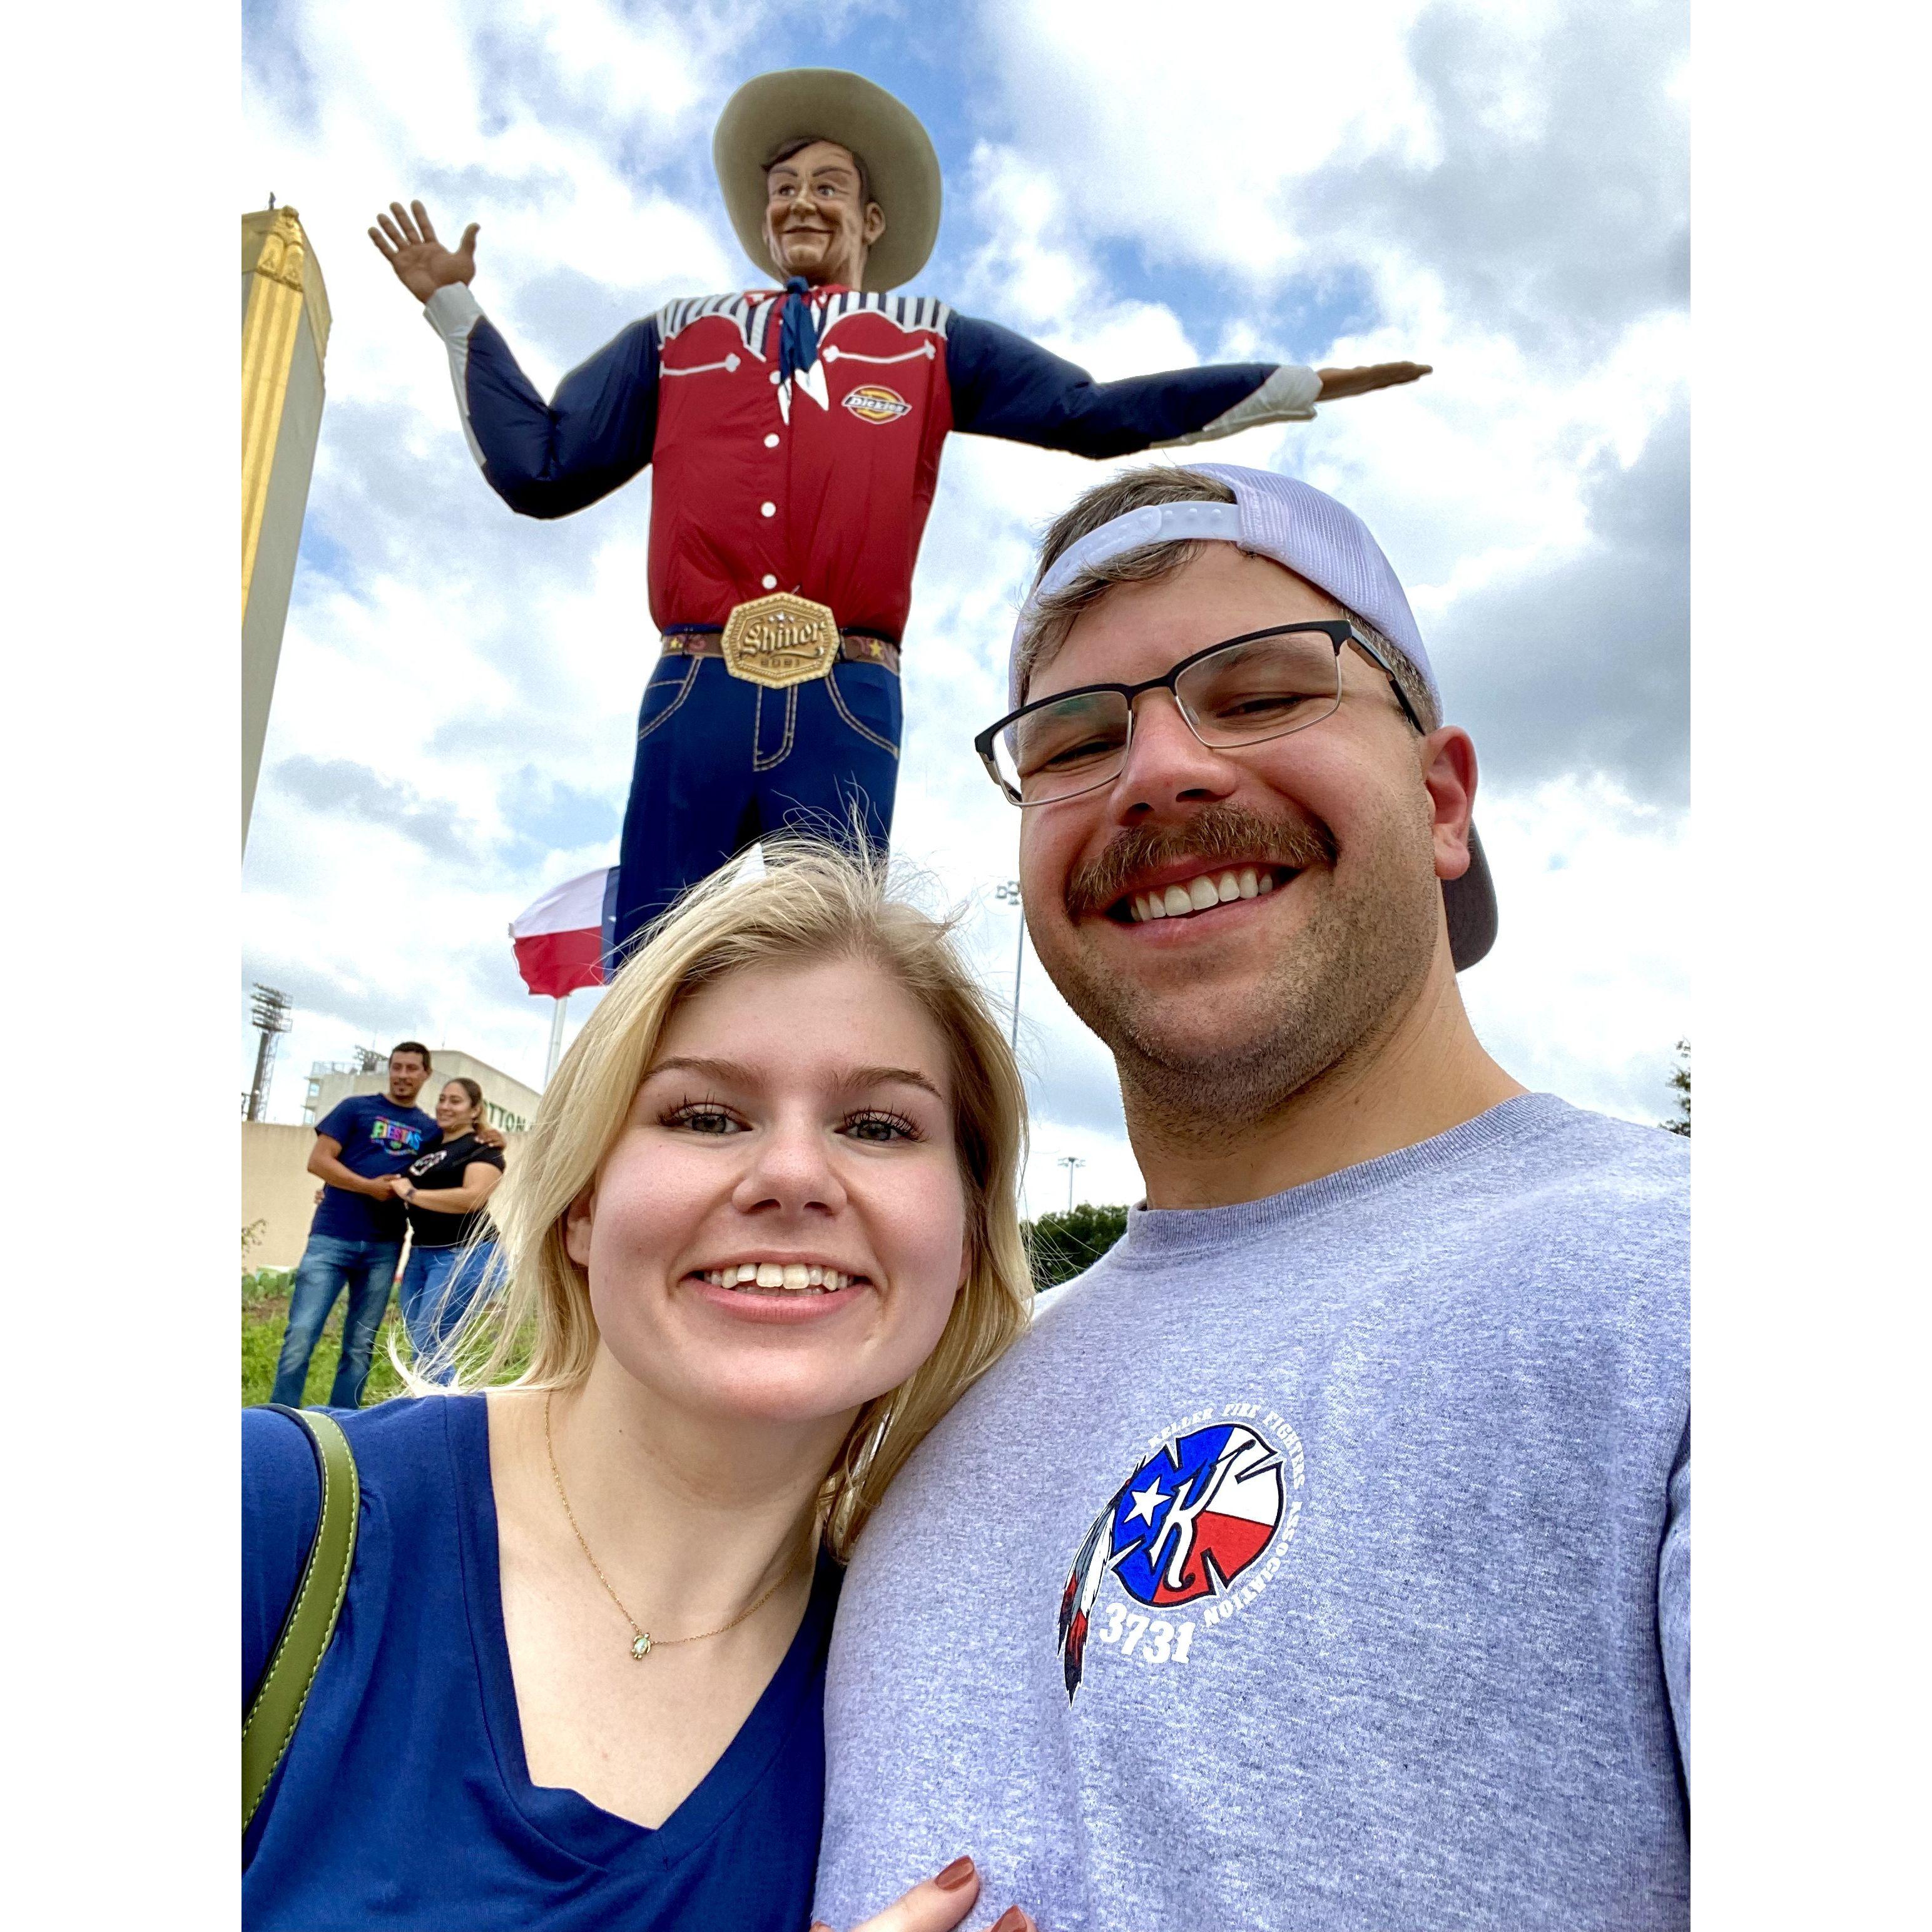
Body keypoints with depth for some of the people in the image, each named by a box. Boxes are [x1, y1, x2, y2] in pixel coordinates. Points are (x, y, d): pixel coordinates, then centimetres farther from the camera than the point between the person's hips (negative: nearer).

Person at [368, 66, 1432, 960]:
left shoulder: (928, 339, 20)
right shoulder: (678, 335, 23)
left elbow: (1088, 412, 13)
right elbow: (540, 467, 21)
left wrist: (1293, 386, 9)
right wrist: (456, 310, 19)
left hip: (845, 707, -1)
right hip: (695, 694, 1)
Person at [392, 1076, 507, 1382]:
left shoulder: (483, 1148, -5)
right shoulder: (429, 1147, 18)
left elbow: (473, 1197, -23)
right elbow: (399, 1189, 34)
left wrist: (412, 1194, -15)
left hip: (462, 1255, -8)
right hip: (420, 1253, 8)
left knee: (430, 1348, -11)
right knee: (419, 1348, 8)